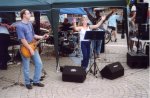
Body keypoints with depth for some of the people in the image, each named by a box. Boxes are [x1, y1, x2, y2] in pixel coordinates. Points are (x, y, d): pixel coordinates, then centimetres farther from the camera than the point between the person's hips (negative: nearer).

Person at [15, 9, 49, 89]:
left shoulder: (30, 24, 9)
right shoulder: (19, 26, -18)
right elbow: (22, 40, -22)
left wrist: (42, 37, 6)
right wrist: (30, 49, -22)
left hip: (33, 47, 8)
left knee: (39, 64, 7)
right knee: (26, 67, 5)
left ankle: (36, 81, 21)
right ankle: (27, 83, 25)